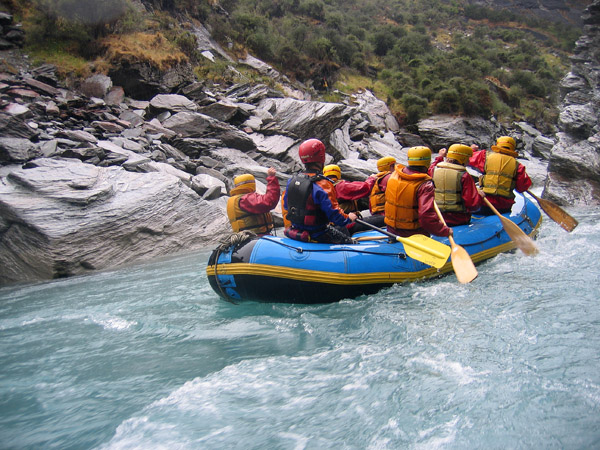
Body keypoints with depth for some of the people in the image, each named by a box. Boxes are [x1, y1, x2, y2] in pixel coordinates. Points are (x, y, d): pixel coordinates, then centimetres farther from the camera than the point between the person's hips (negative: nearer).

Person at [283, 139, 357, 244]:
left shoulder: (292, 181, -1)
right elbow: (334, 214, -23)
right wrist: (349, 218, -4)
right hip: (317, 235, -8)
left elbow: (286, 206, 12)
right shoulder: (323, 185, -24)